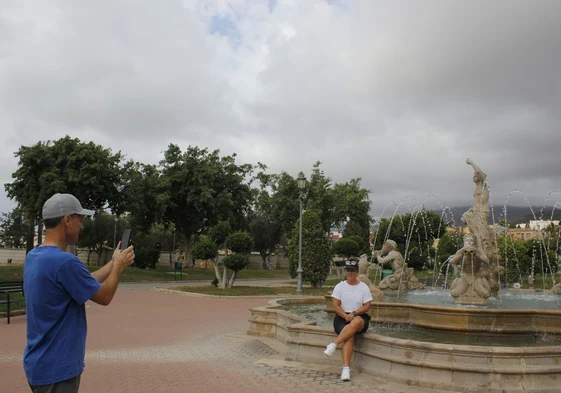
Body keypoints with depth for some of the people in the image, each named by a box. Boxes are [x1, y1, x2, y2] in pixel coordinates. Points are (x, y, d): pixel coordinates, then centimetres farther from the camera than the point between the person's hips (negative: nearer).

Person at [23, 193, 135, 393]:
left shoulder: (33, 257, 5)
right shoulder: (64, 262, -25)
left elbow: (86, 284, 12)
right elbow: (104, 296, -12)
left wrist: (113, 263, 14)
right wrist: (119, 266, 2)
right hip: (56, 368, -9)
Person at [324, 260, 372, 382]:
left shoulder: (364, 287, 6)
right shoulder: (340, 286, 6)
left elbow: (367, 306, -1)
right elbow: (336, 305, -1)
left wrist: (354, 313, -17)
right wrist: (346, 316, -17)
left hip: (360, 317, 0)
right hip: (342, 317, 0)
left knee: (357, 322, -40)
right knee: (349, 338, -32)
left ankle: (334, 345, -39)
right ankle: (346, 369, -38)